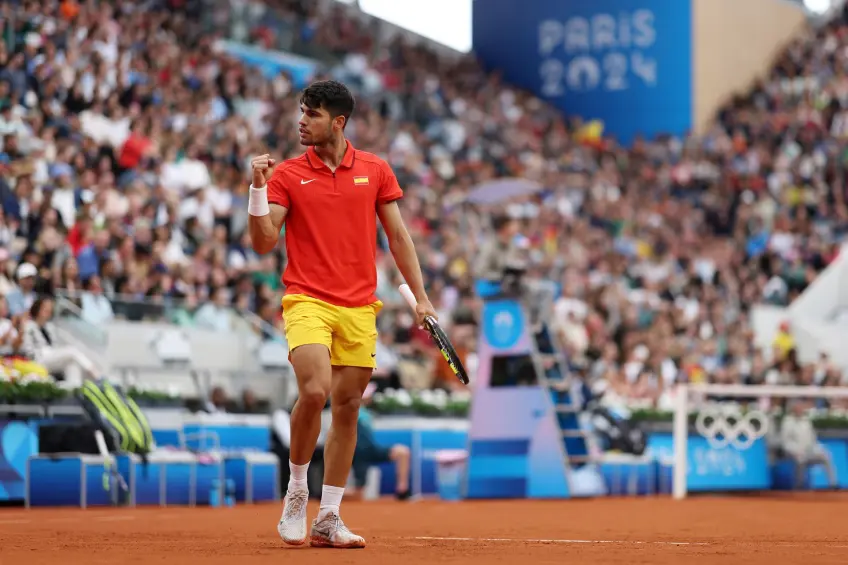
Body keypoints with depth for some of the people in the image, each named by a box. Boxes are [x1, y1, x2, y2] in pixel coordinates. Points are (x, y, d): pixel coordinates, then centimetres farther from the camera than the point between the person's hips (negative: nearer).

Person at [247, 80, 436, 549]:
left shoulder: (375, 170, 8)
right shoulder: (287, 175, 2)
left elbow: (398, 235, 11)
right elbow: (263, 243, -3)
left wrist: (420, 295, 7)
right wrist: (258, 188, -15)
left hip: (359, 308, 3)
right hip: (307, 300, -3)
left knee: (347, 408, 4)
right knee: (314, 392, -23)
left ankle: (328, 519, 12)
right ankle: (296, 491, 0)